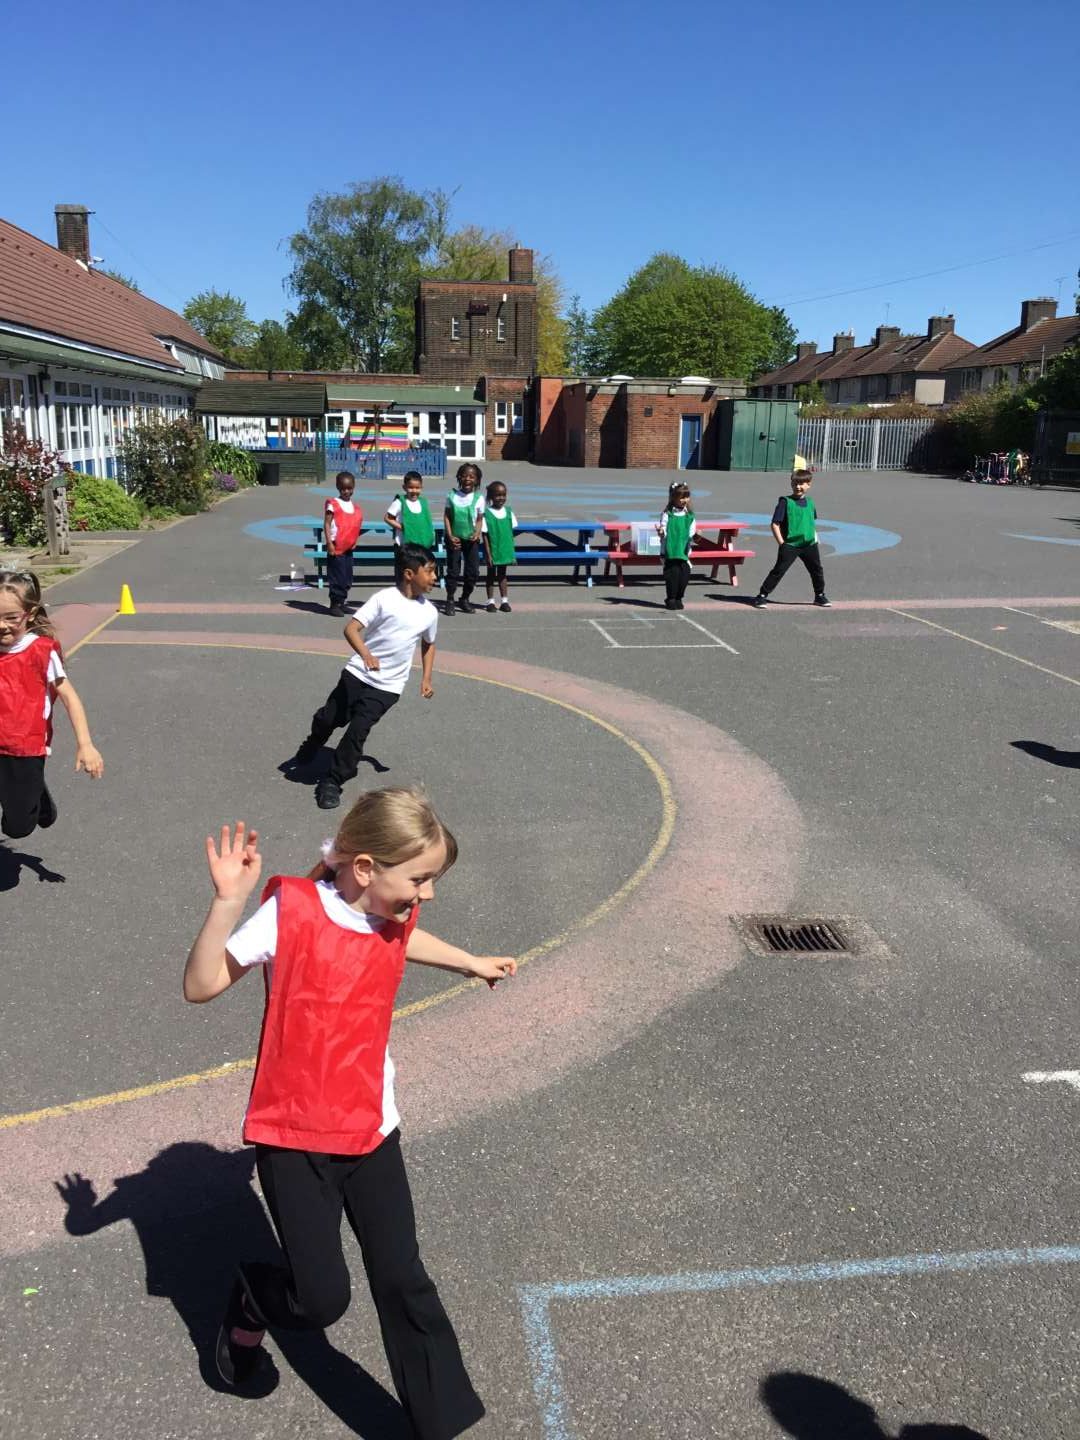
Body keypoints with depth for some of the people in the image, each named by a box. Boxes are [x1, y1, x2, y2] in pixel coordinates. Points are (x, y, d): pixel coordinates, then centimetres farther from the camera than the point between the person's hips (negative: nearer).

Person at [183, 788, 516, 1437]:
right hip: (294, 1137, -4)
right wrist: (229, 900, -34)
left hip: (371, 1131, 5)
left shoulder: (394, 916, -2)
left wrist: (471, 962, 35)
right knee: (322, 1297, -2)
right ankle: (250, 1306, 32)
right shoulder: (292, 910, -19)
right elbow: (200, 986, -20)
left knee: (404, 1282, 5)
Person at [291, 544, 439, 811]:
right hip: (357, 673, -1)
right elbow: (351, 628, -18)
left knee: (358, 731, -10)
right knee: (327, 719, 9)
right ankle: (310, 749, 43)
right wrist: (365, 654, -36)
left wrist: (426, 679, 10)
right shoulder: (384, 598, -12)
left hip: (387, 686, 1)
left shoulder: (429, 612, 0)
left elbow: (428, 644, 20)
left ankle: (332, 782, 5)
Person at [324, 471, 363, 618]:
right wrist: (329, 543, -15)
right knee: (337, 576, -5)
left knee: (347, 577, 10)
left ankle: (341, 602, 21)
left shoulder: (355, 506, 12)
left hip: (349, 547, 6)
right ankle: (335, 604, 2)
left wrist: (354, 541, 9)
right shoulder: (333, 505, -6)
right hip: (336, 546, -6)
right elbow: (326, 524, -9)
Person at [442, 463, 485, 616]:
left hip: (471, 539, 1)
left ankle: (465, 599, 21)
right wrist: (450, 536, -10)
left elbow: (479, 519, 1)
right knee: (453, 570, 1)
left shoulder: (479, 498, -3)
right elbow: (447, 516, -1)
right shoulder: (452, 496, -3)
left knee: (473, 571, 3)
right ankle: (450, 601, 11)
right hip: (454, 538, -1)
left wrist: (477, 534, -16)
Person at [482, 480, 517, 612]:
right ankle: (490, 601, 17)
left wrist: (512, 552, 5)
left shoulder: (508, 512, 0)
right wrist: (488, 554, -13)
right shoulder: (486, 513, -13)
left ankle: (504, 601, 19)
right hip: (492, 550, -3)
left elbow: (511, 532, 5)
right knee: (491, 575, 10)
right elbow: (485, 535, -11)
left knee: (502, 575, 13)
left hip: (505, 550, 3)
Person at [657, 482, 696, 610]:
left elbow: (692, 531, 7)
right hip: (670, 551, -4)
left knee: (684, 575, 2)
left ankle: (678, 599, 18)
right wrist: (661, 532, -27)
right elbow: (663, 531, -5)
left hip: (684, 551, 4)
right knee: (672, 574, -4)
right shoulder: (667, 514, -3)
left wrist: (694, 535, -14)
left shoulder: (690, 515, 9)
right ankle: (671, 599, 10)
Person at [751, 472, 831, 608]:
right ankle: (762, 596, -2)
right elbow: (775, 524, -9)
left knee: (817, 570, 12)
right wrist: (781, 543, -11)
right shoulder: (785, 501, -7)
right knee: (778, 571, -7)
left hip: (809, 544, 5)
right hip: (789, 545, -5)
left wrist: (814, 537, 13)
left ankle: (820, 596, 30)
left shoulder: (810, 502, 9)